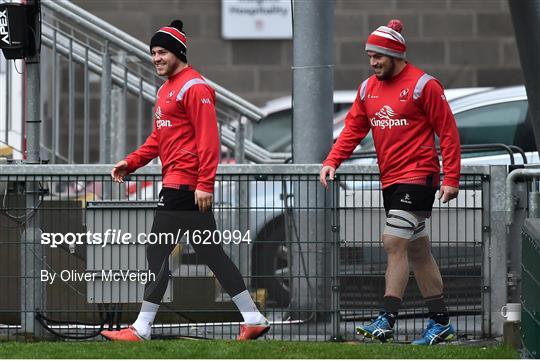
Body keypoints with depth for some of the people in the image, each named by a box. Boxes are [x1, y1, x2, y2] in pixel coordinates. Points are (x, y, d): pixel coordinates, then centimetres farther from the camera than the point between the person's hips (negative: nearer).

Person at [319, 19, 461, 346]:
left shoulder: (423, 85, -8)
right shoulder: (368, 88, 12)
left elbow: (448, 132, -8)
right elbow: (354, 129, 13)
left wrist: (451, 178, -12)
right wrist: (332, 161, -3)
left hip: (417, 177, -8)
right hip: (390, 181, 8)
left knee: (394, 243, -15)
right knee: (417, 250, 11)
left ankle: (386, 321, -18)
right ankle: (441, 322, 17)